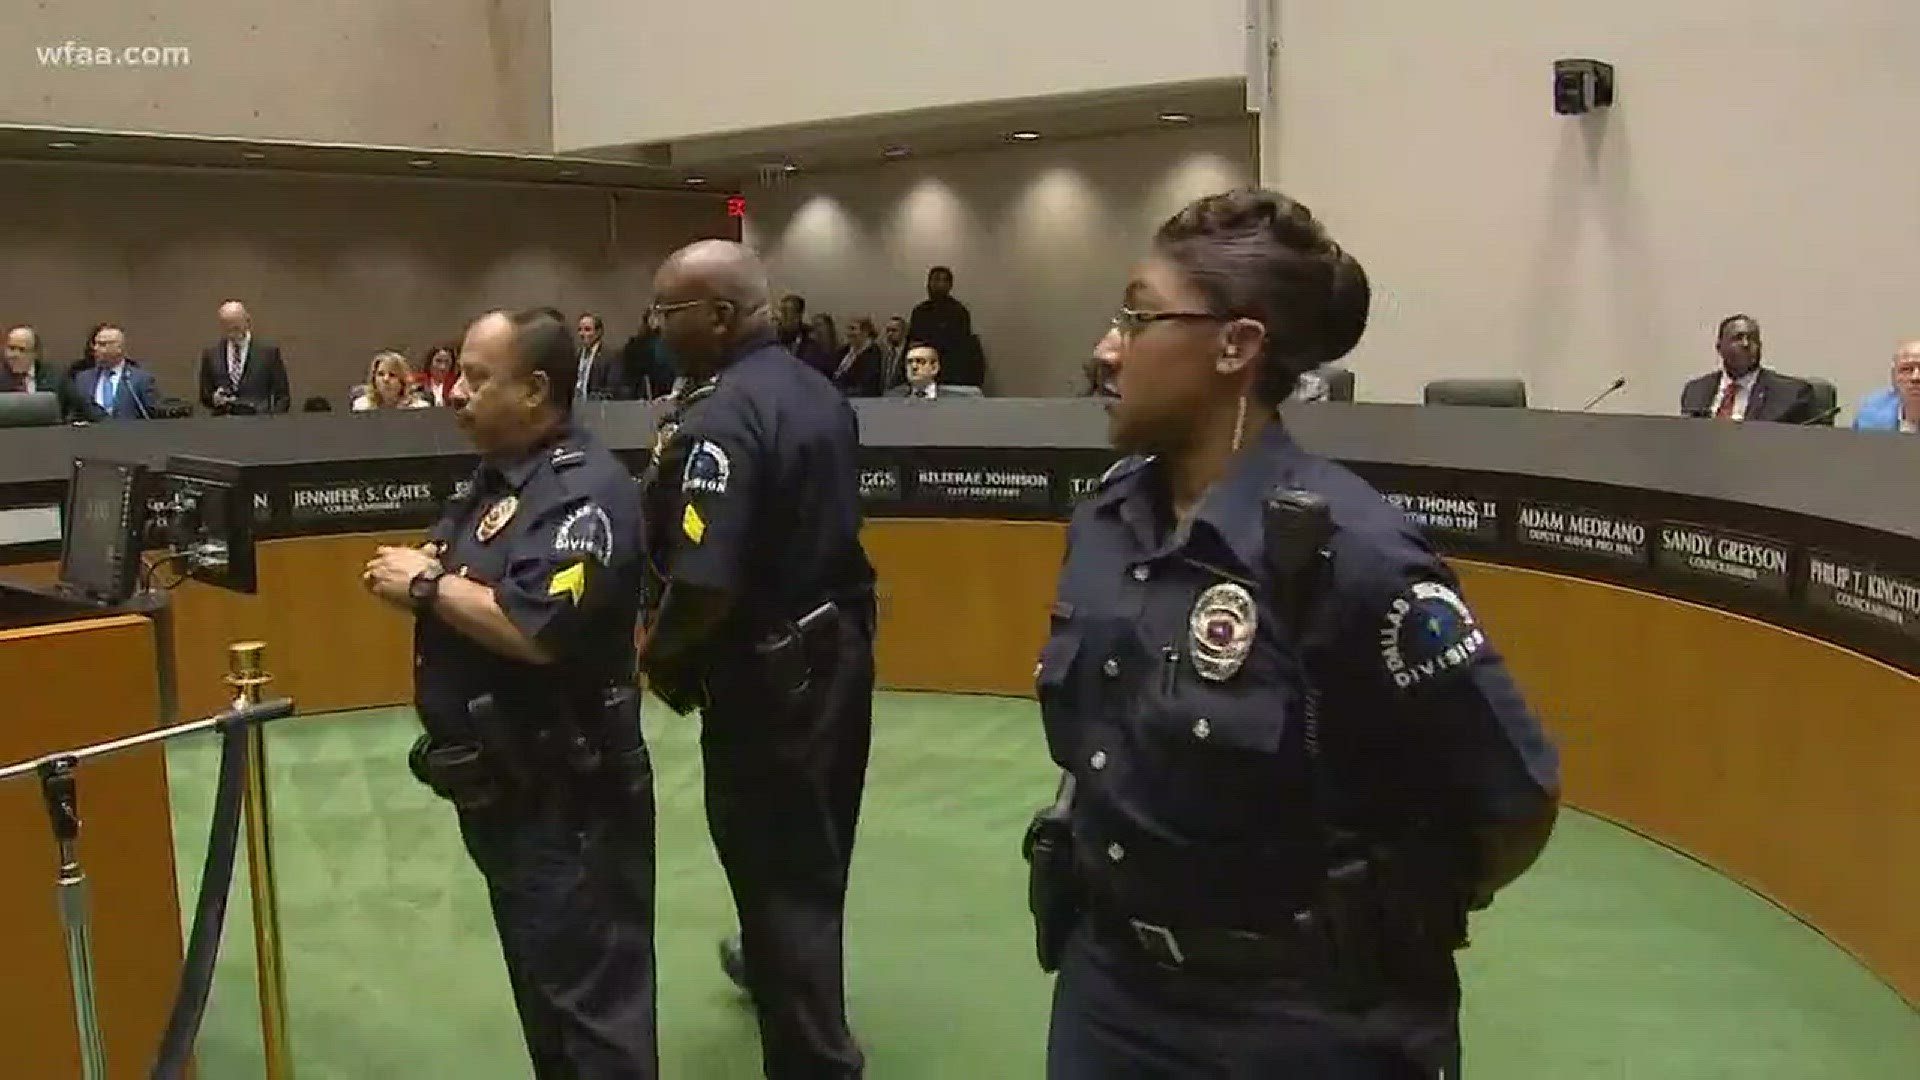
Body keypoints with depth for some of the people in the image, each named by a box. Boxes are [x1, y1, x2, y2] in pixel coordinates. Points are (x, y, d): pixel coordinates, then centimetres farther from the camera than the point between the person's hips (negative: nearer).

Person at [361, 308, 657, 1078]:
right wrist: (408, 578, -6)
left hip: (566, 797, -10)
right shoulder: (496, 476, 12)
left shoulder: (585, 488, -20)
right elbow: (473, 598, 16)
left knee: (592, 998, 2)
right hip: (498, 787, 10)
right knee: (539, 988, 23)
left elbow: (538, 630, -30)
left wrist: (428, 584, -17)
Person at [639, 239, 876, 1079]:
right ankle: (775, 963, 49)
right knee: (812, 848, 25)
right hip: (838, 647, 9)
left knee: (776, 861, 6)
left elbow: (705, 586, -30)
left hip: (768, 672, -9)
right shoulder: (820, 393, 5)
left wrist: (655, 655, -12)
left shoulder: (721, 419, -24)